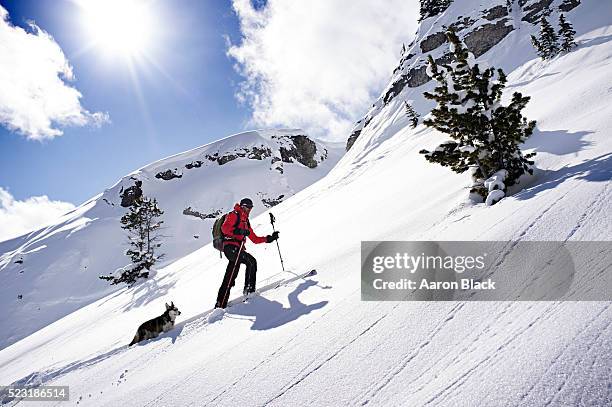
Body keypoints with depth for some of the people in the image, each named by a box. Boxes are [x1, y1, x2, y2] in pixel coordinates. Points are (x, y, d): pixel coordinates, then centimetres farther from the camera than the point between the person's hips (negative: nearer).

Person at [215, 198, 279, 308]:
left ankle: (221, 304, 11)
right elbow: (224, 228, -14)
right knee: (251, 261, -20)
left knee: (229, 278, 7)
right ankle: (249, 289, -19)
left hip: (237, 249, 9)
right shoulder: (234, 215, 3)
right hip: (231, 247, -9)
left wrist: (269, 238, 17)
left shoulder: (246, 222, 28)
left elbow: (255, 239, 27)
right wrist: (238, 231, -28)